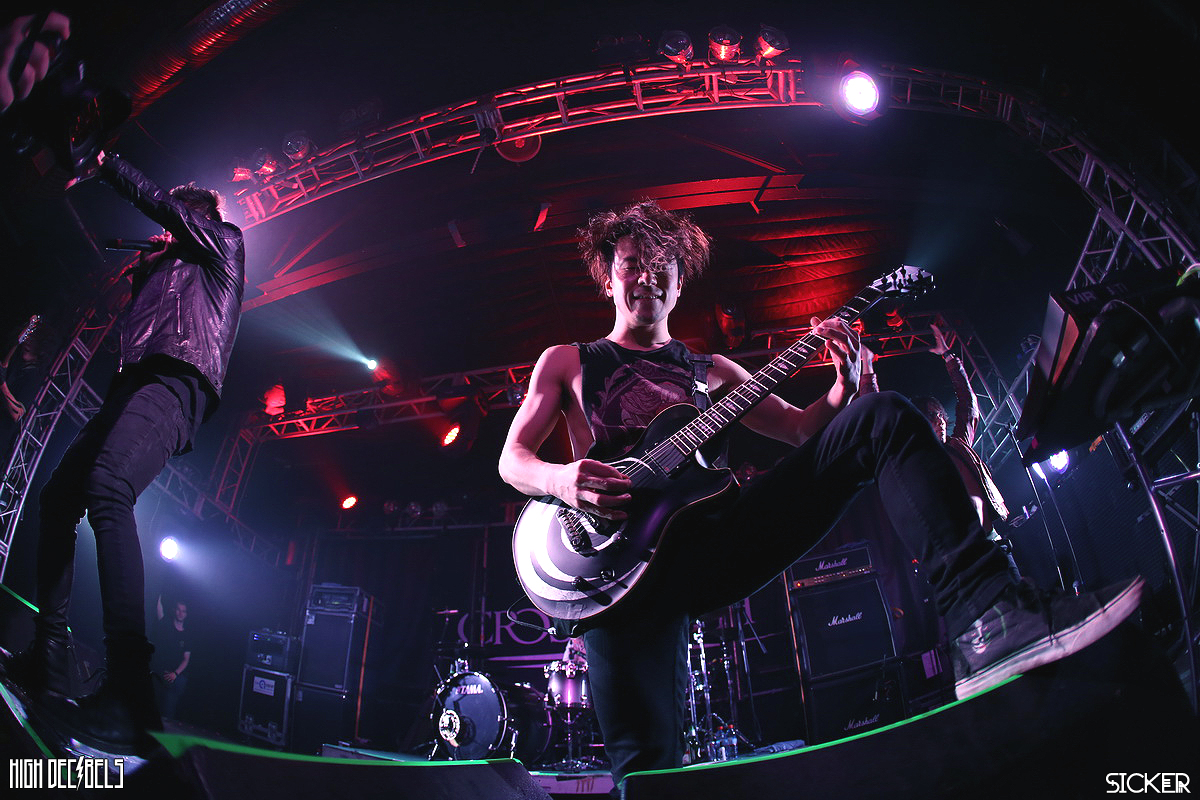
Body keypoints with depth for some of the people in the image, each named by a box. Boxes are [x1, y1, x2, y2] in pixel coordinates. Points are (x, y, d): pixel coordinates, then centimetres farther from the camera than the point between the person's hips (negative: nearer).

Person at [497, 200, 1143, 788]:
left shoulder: (710, 371, 28)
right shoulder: (568, 362, 20)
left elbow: (803, 430, 24)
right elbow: (512, 458, 11)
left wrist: (843, 387, 0)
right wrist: (559, 479, -15)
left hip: (714, 539, 3)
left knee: (883, 418, -13)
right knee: (645, 762, -25)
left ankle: (985, 623, -27)